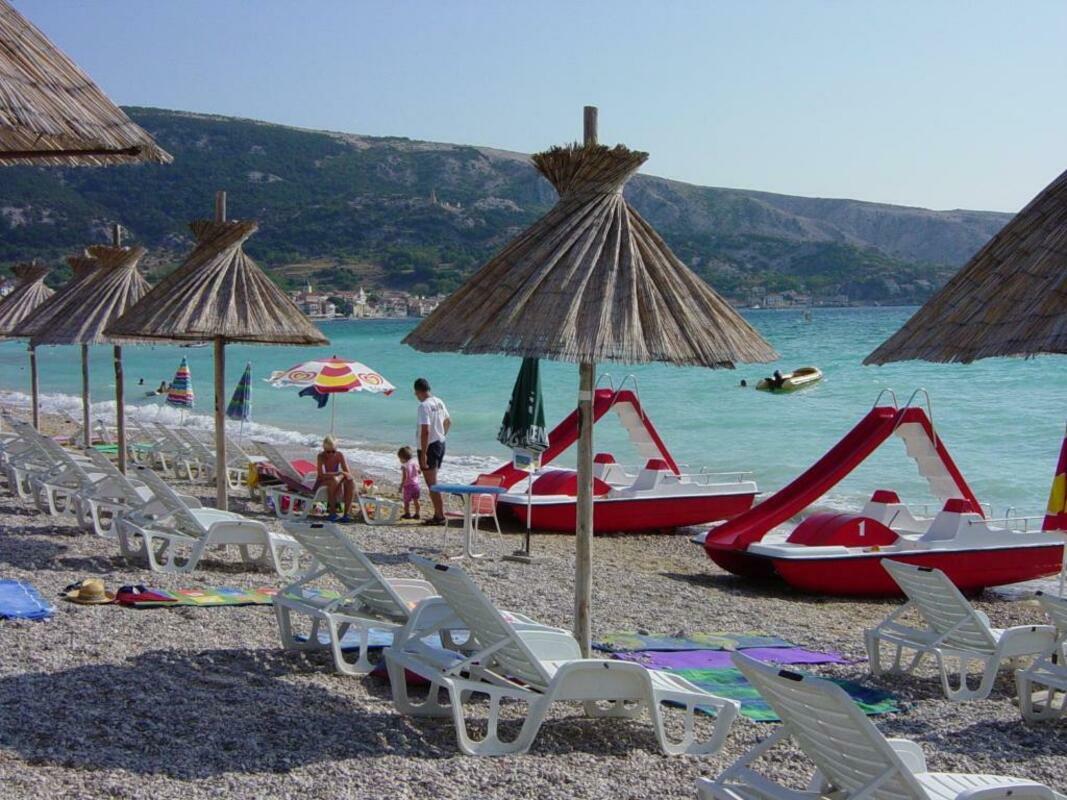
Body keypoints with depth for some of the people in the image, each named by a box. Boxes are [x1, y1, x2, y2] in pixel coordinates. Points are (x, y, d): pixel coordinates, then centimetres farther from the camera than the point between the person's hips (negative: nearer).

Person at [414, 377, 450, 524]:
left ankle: (440, 516, -3)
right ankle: (438, 514, 22)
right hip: (440, 444, 9)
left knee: (432, 484, -3)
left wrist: (423, 455, -24)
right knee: (433, 482, 18)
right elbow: (448, 421, 22)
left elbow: (425, 431, -26)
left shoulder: (424, 406, -20)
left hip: (429, 446, -9)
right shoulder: (439, 402, 8)